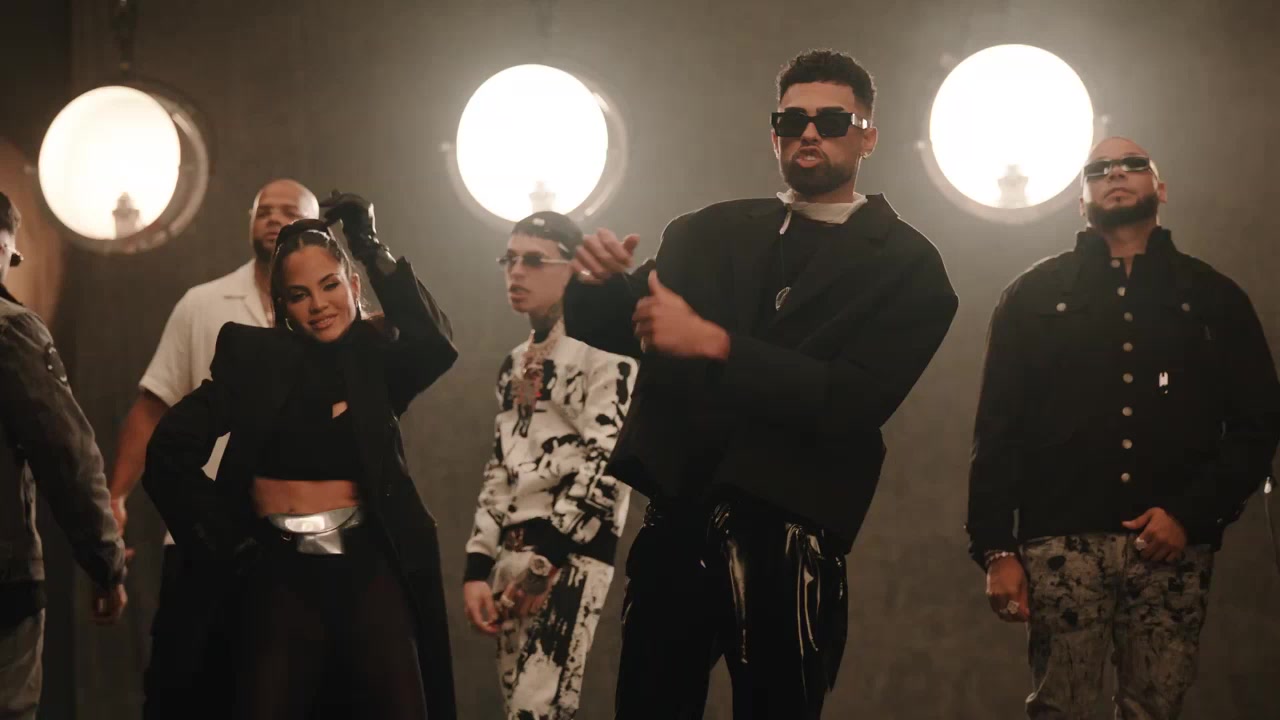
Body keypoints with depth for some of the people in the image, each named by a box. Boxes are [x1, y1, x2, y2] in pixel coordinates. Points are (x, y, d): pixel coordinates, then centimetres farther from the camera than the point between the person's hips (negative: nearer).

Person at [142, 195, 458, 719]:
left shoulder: (374, 357, 6)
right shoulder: (252, 358, 2)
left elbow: (434, 346, -16)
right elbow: (169, 452, -2)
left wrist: (371, 249, -14)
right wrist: (228, 541, -5)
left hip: (370, 568, 1)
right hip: (279, 573, -1)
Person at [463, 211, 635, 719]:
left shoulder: (602, 349, -5)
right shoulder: (515, 364, 20)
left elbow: (607, 467, -14)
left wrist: (546, 561, -15)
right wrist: (478, 567, 11)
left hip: (571, 553, -8)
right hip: (513, 552, 8)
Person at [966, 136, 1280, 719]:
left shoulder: (1213, 297, 14)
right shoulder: (1034, 296, 12)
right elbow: (998, 430, 6)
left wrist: (1191, 512, -6)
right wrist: (996, 548, -4)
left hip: (1172, 546, 1)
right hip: (1063, 543, -1)